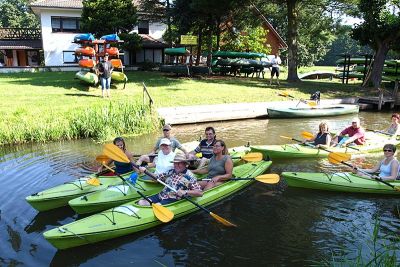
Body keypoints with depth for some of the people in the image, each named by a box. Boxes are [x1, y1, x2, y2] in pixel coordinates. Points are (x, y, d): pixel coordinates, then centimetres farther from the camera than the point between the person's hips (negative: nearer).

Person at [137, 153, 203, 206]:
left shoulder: (189, 176, -4)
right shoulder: (171, 172, 14)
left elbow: (200, 193, -11)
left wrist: (185, 192, -25)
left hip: (173, 200, -6)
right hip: (160, 196, 6)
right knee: (141, 202, -12)